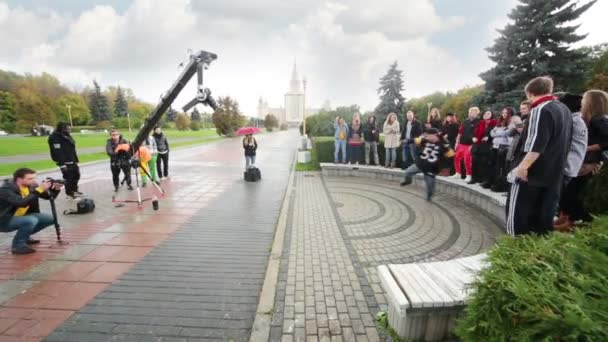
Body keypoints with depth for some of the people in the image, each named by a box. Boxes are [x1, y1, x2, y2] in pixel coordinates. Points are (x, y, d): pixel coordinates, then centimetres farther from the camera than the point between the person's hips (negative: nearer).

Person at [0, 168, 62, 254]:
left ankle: (24, 236, 14)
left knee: (49, 218, -2)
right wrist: (40, 189, -40)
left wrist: (55, 189, -21)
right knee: (31, 220, -33)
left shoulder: (31, 186, -5)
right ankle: (18, 246, -14)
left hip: (21, 216, 8)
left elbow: (49, 196, 0)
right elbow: (22, 203, -40)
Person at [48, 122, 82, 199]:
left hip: (72, 161, 9)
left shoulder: (67, 136, 13)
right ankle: (69, 194, 13)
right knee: (68, 178, -1)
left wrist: (76, 160, 16)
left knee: (76, 175, 17)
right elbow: (57, 152, -22)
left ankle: (74, 190, 34)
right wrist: (62, 164, -25)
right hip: (65, 162, -9)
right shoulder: (55, 138, -16)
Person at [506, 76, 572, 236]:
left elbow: (536, 145, -25)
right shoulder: (564, 109, 13)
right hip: (553, 173, 9)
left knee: (518, 212, 2)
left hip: (532, 173, -9)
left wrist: (522, 167, -24)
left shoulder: (540, 110, -16)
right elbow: (562, 141, 19)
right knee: (543, 215, 15)